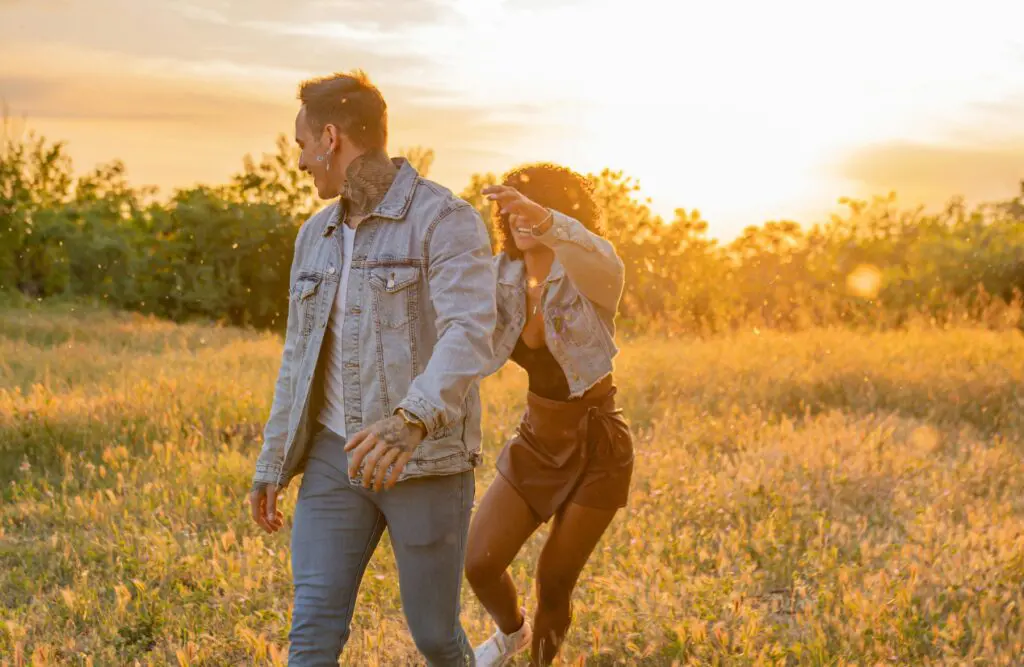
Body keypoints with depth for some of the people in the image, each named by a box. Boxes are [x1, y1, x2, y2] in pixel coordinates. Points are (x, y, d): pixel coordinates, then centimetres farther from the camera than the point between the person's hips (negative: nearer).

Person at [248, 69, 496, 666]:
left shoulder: (448, 221, -12)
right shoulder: (317, 236, 10)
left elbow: (469, 336, -27)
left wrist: (411, 422, -44)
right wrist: (272, 466, 15)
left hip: (427, 460, -5)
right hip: (337, 458, 5)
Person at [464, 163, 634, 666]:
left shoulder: (592, 278, -18)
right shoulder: (502, 277, -2)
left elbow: (595, 255, -42)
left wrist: (541, 215, -62)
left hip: (597, 447, -4)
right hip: (536, 441, 4)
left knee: (554, 582, 1)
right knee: (479, 563, -2)